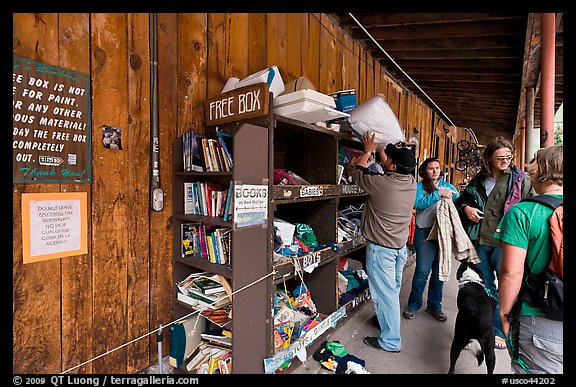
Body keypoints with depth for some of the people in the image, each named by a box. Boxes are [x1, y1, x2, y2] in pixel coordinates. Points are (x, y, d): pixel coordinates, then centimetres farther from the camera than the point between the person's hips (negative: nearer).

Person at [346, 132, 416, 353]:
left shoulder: (380, 183, -25)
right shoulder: (411, 182, -5)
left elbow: (354, 171, -7)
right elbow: (389, 168, 16)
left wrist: (368, 151, 7)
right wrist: (378, 147, 20)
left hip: (380, 248, -8)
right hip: (400, 246, 8)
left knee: (384, 293, 4)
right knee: (393, 290, 23)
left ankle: (390, 341, 18)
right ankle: (387, 320, 45)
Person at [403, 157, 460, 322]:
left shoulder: (447, 185, 14)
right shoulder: (419, 186, 3)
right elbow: (417, 204, -16)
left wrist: (452, 194, -19)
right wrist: (438, 194, -20)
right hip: (425, 232, -4)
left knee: (439, 271, 12)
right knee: (422, 271, -3)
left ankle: (434, 305, 28)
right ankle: (414, 304, 16)